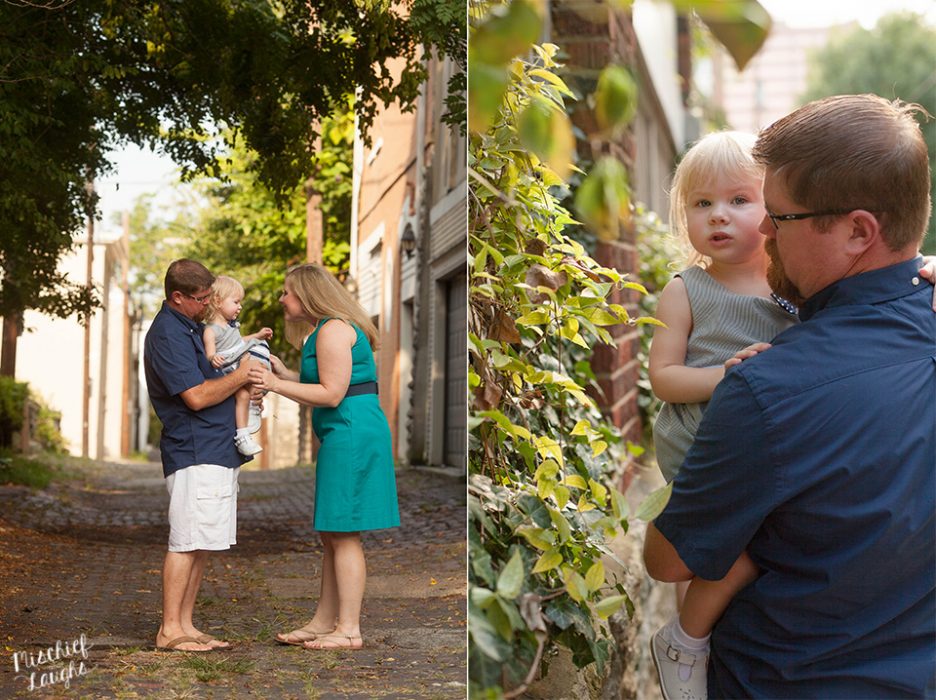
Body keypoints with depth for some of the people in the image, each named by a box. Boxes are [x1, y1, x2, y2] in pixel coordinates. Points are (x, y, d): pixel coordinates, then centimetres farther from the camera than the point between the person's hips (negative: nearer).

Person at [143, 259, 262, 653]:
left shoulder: (191, 327, 19)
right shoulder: (168, 334, -13)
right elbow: (196, 396, -20)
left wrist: (247, 391, 14)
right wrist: (241, 376, -9)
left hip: (218, 452, 10)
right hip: (195, 453, -10)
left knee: (202, 545, 10)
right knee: (187, 543, -8)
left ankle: (185, 625, 15)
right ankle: (170, 631, -2)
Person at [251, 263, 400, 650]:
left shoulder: (333, 330, -13)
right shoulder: (322, 330, 21)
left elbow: (331, 394, -18)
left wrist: (276, 385, -14)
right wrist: (283, 372, 17)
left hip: (352, 434, -11)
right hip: (345, 435, 11)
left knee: (343, 535, -6)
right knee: (331, 535, 14)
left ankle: (349, 631, -1)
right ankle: (323, 622, 21)